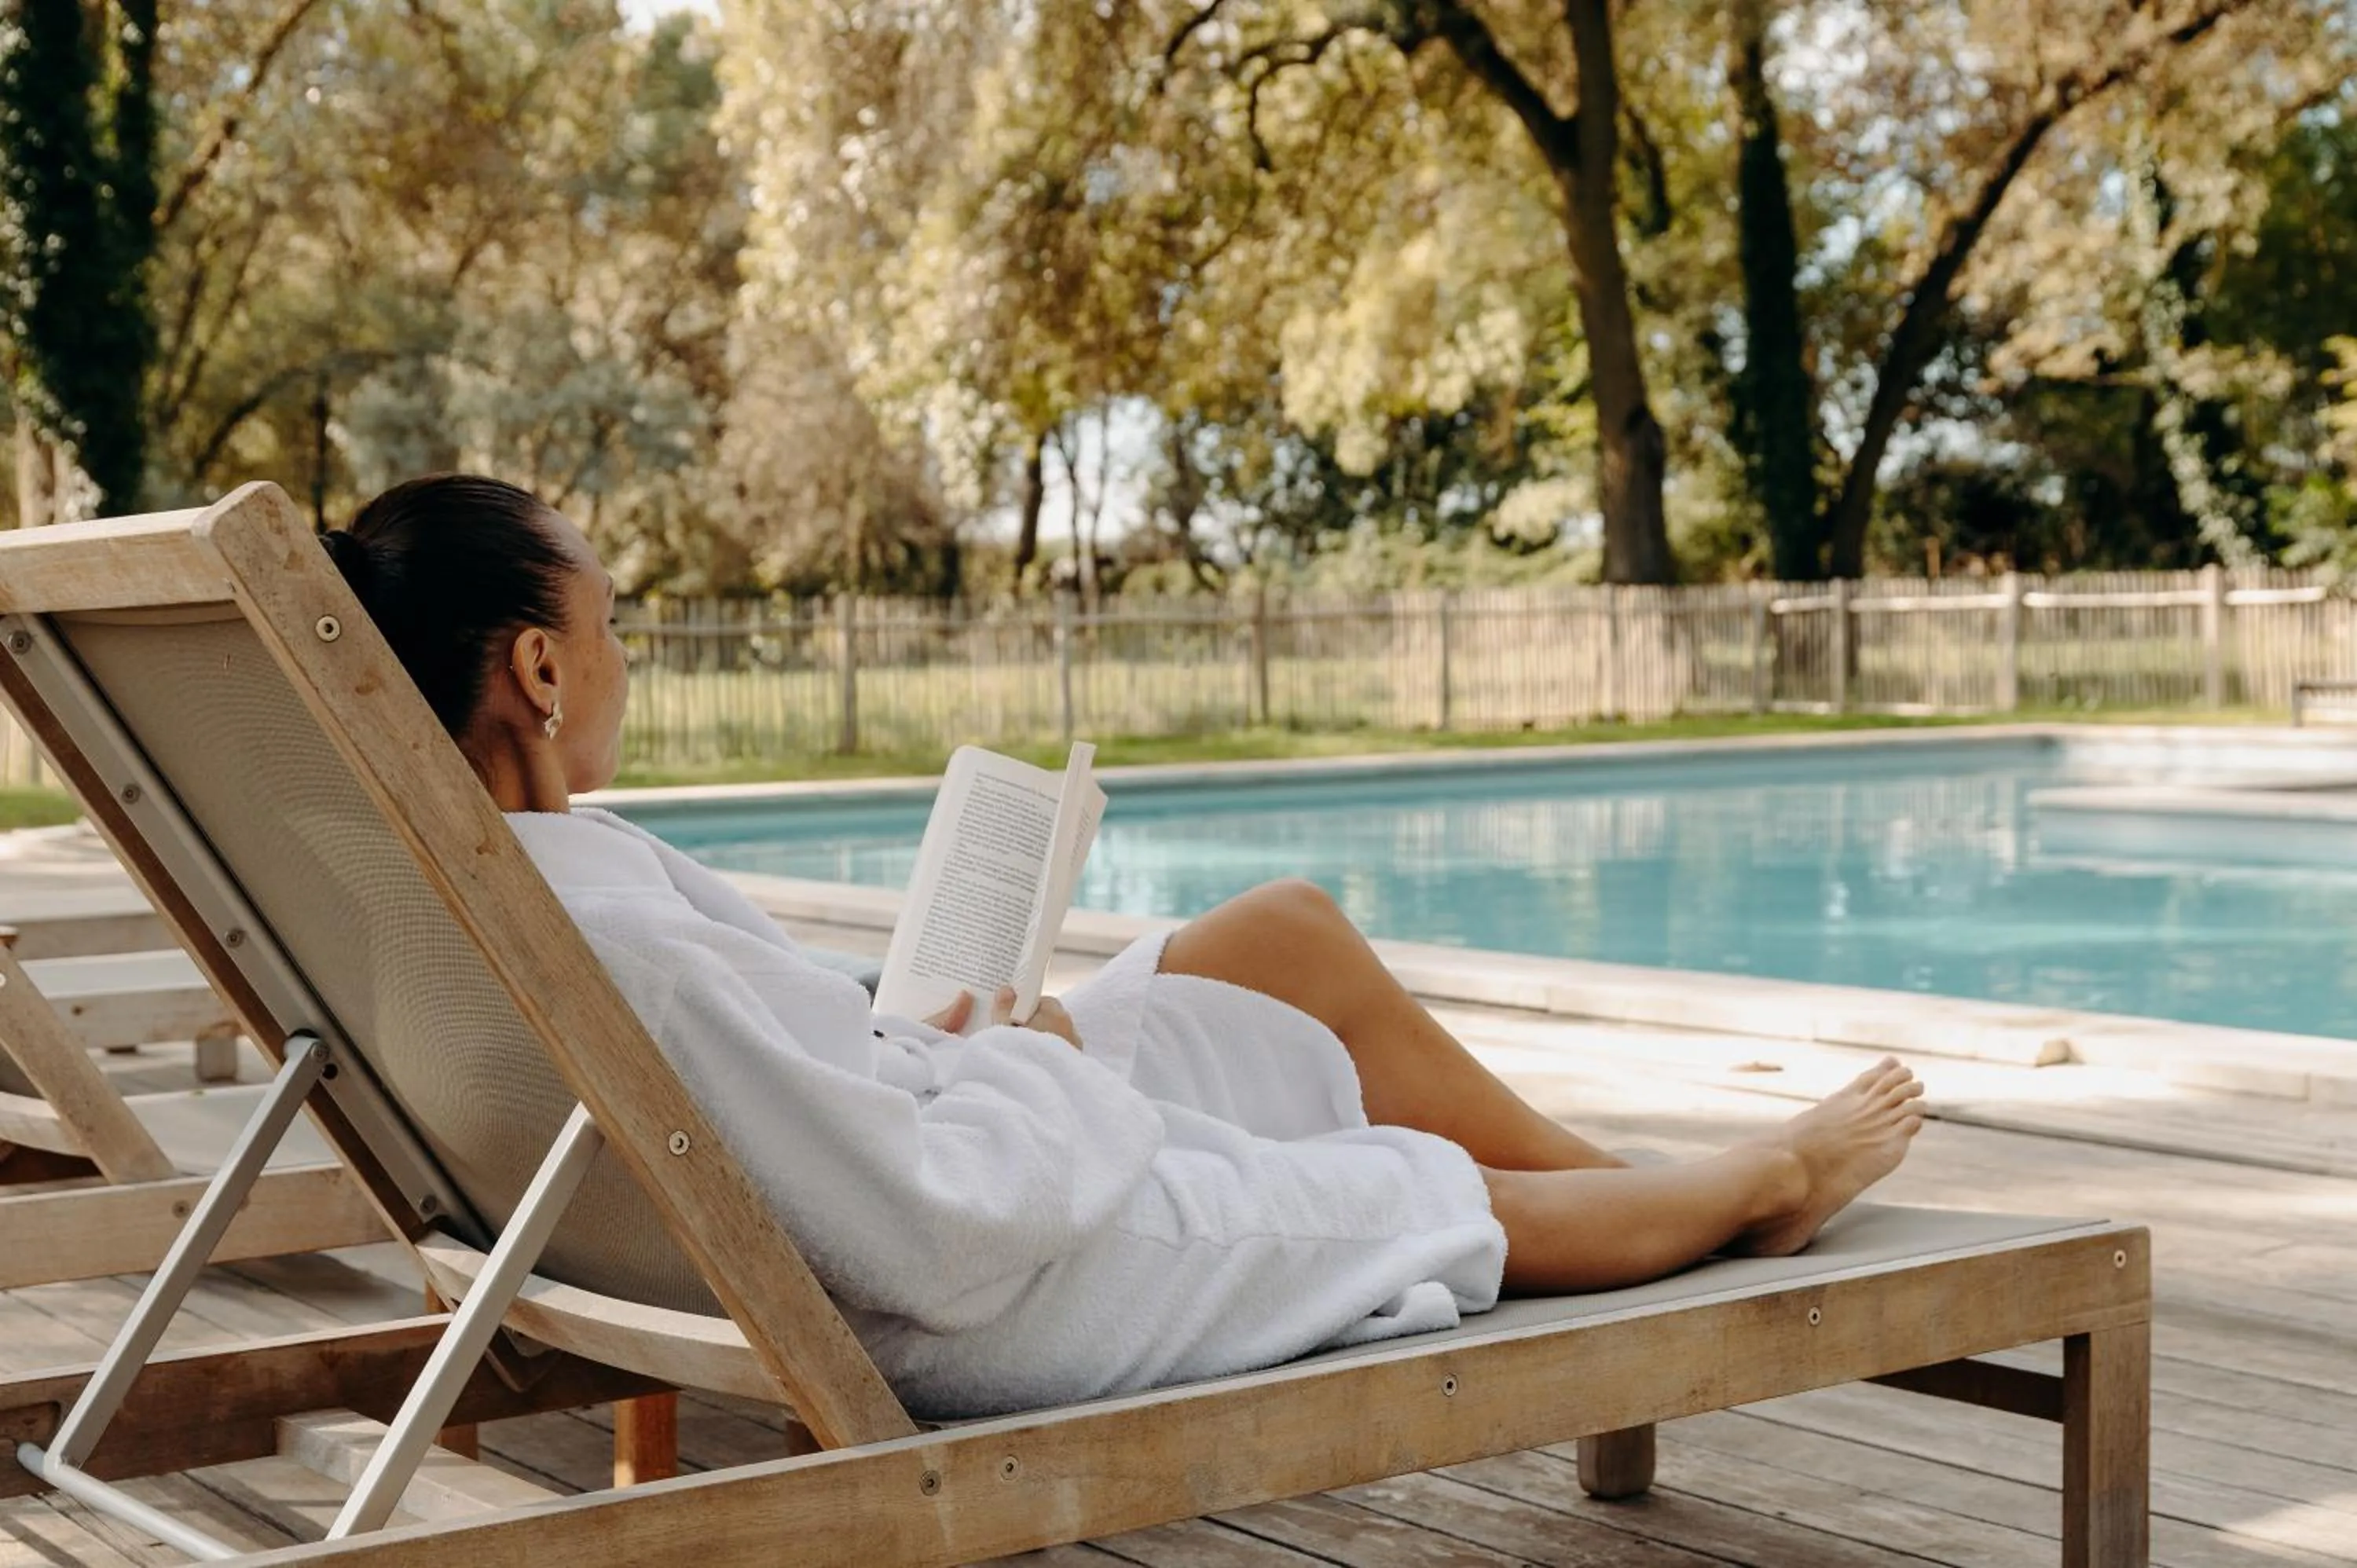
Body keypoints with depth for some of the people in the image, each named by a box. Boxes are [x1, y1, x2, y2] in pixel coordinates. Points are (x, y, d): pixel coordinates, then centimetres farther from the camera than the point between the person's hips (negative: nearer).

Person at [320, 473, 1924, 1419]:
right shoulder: (624, 943, -36)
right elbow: (942, 1231, -33)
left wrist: (933, 1053, 3)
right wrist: (1040, 1060, -16)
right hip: (986, 1317, -9)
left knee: (1293, 929, 15)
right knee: (1463, 1200, 11)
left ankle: (1671, 1180, 35)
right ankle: (1764, 1183, 43)